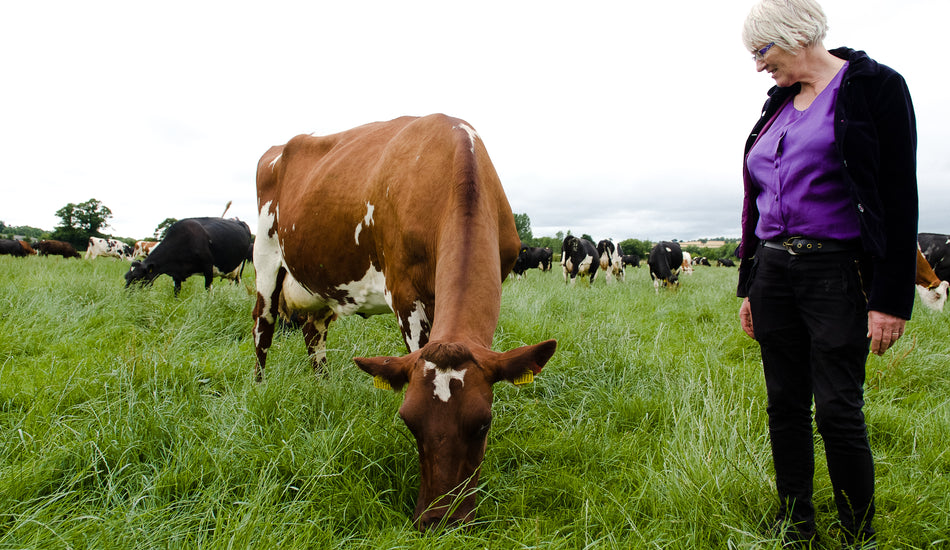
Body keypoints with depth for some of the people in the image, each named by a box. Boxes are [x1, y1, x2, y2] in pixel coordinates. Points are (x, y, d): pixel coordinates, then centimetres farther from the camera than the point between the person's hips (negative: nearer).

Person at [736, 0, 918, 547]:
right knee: (785, 405, 10)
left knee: (838, 411, -5)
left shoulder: (875, 86, -4)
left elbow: (899, 200, -10)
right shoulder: (780, 104, 15)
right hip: (773, 272, 7)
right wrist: (750, 288, 17)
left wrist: (891, 300, -15)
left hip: (837, 272, -6)